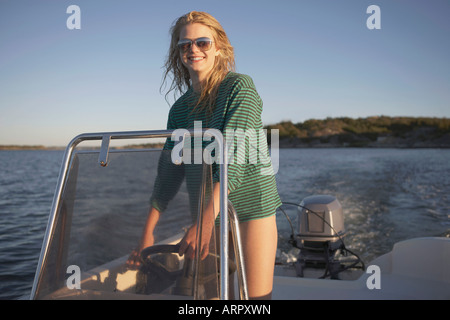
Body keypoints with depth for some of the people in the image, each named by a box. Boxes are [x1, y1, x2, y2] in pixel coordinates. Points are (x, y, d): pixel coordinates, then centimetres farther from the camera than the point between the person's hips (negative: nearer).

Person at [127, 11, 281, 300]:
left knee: (255, 295, -1)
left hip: (251, 206, -4)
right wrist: (148, 230, -5)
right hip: (206, 212, 5)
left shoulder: (239, 86, -9)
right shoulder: (180, 108, 7)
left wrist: (207, 219, -30)